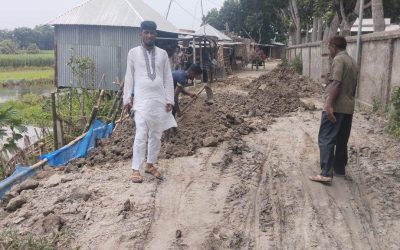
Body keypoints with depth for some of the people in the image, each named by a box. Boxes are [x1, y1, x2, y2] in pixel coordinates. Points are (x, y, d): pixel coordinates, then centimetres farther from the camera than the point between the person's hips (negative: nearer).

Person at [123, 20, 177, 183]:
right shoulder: (133, 53, 3)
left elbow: (168, 78, 8)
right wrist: (127, 99, -2)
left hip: (159, 100, 3)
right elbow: (129, 77, 4)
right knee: (141, 135, -9)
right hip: (141, 100, -3)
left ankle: (150, 165, 23)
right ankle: (136, 169, -1)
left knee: (156, 135, 9)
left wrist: (169, 99, 2)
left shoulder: (162, 54, 8)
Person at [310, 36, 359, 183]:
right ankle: (339, 169, 24)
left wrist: (329, 105, -25)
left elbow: (336, 83, -21)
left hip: (335, 107, -9)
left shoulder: (338, 59, -9)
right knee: (342, 141, 16)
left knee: (326, 139, -9)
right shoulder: (353, 63, 19)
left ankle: (326, 173, -14)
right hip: (348, 108, 9)